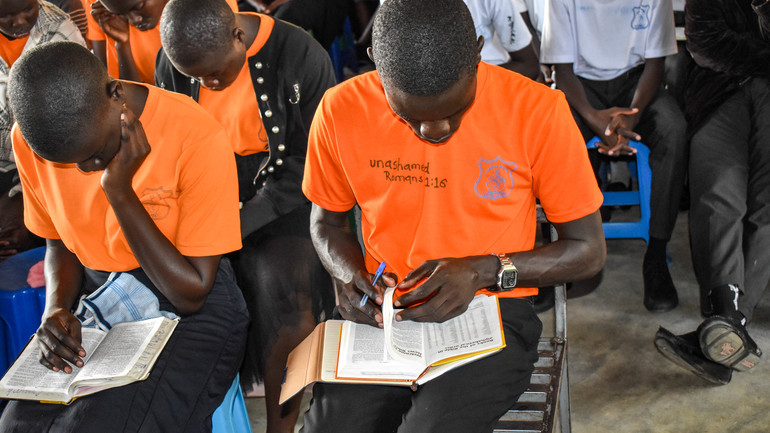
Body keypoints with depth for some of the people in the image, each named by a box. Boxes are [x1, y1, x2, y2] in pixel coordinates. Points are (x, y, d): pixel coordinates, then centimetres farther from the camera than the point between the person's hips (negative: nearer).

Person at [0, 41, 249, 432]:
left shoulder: (197, 138, -22)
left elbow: (191, 294, -18)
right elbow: (60, 243, 11)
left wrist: (119, 190, -25)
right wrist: (56, 308, -11)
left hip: (190, 312, -4)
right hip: (94, 298, 4)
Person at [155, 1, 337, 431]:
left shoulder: (301, 57, -16)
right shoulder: (172, 63, -1)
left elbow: (309, 167, -14)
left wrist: (241, 222, -20)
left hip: (282, 198, -4)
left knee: (286, 287, -29)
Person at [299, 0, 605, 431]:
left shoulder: (537, 110, -11)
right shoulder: (341, 110, -4)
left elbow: (588, 251, -2)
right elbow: (327, 221, 15)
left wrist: (484, 271, -15)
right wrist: (351, 275, -7)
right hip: (382, 312, 2)